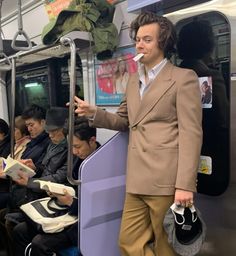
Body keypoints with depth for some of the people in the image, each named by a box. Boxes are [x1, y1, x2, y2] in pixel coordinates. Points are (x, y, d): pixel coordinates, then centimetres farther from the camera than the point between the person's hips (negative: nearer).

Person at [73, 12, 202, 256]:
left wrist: (185, 184, -16)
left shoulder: (183, 78, -4)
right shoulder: (134, 80, 17)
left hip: (166, 181, -6)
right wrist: (94, 113, 5)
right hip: (138, 181, 7)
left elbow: (191, 134, -10)